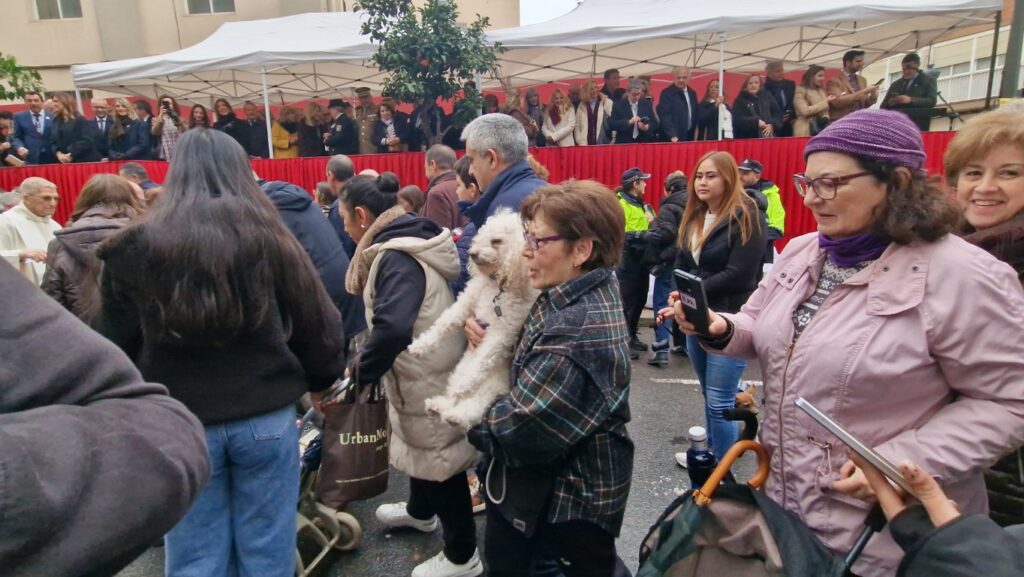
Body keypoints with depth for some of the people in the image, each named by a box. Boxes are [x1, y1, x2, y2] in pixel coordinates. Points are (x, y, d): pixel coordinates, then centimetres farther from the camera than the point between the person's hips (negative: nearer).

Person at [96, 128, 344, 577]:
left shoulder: (135, 246, -1)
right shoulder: (267, 237, -3)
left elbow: (116, 342, 4)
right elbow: (315, 322, 2)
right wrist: (320, 379, 18)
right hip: (266, 417, 0)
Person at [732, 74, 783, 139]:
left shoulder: (767, 96, 15)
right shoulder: (740, 101, 4)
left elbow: (778, 113, 14)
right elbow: (738, 120, -10)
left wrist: (771, 125, -5)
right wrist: (756, 122, -19)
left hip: (768, 138, 4)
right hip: (748, 139, -4)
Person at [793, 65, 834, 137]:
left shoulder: (821, 91, 18)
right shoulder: (800, 91, -4)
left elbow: (824, 110, 20)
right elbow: (805, 111, -15)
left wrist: (825, 118, -4)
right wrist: (826, 101, -11)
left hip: (821, 129, 6)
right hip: (806, 131, -6)